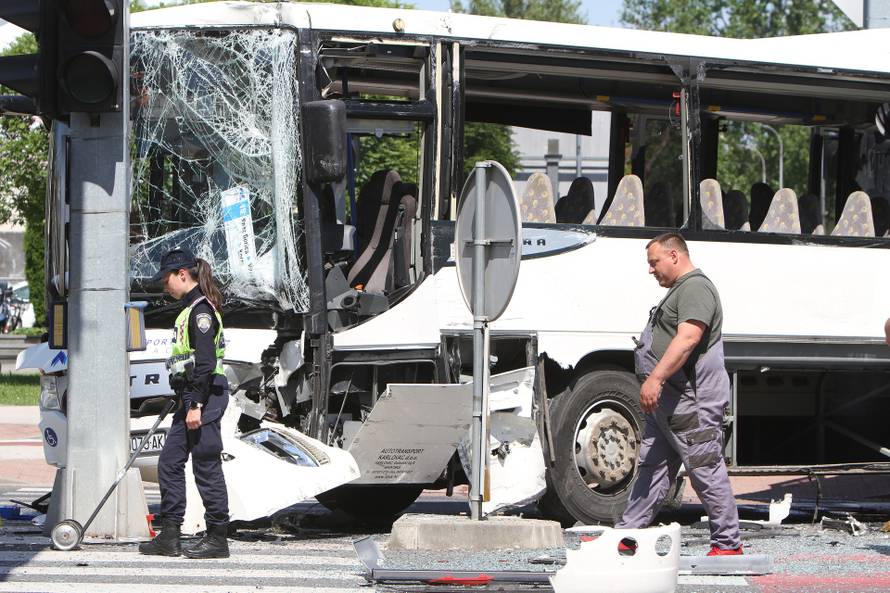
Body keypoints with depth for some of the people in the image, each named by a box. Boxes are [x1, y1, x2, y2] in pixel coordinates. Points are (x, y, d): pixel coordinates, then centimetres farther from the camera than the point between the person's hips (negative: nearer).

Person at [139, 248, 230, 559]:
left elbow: (206, 362, -20)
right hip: (191, 398, 11)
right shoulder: (191, 309, 18)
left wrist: (196, 405, -22)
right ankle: (169, 536, 12)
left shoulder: (201, 309, -13)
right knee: (169, 463, 9)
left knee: (206, 466, -5)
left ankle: (218, 538, 1)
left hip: (205, 396, -11)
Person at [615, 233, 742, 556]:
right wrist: (654, 382, 30)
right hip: (667, 402, 11)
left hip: (691, 403, -11)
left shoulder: (695, 288, -13)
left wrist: (656, 378, -32)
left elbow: (687, 339, -26)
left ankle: (728, 543, 0)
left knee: (707, 471, -6)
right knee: (652, 468, 11)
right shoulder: (679, 290, 22)